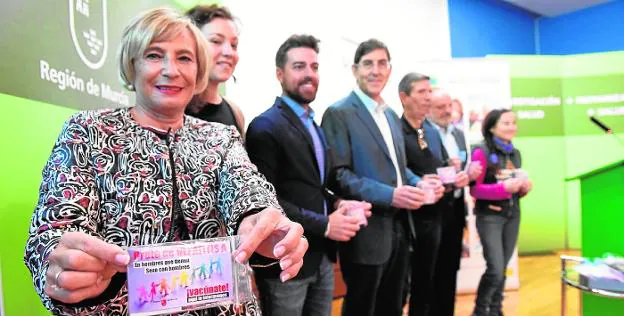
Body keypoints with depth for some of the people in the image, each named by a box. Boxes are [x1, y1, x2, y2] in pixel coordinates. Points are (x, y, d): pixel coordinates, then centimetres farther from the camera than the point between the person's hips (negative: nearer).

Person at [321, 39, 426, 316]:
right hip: (367, 231, -7)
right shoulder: (339, 113, -11)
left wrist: (418, 183, 0)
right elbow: (338, 174, -18)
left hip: (398, 227, 8)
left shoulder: (391, 115, 15)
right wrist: (389, 195, -25)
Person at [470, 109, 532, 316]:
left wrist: (524, 187, -2)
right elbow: (474, 189, -15)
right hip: (490, 216, -6)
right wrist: (504, 188, -24)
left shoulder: (515, 153, 10)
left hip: (513, 215, 6)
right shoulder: (481, 152, -12)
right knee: (495, 270, -9)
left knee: (503, 269, 11)